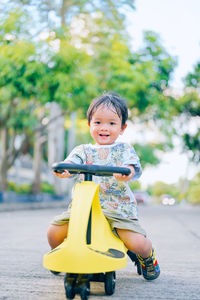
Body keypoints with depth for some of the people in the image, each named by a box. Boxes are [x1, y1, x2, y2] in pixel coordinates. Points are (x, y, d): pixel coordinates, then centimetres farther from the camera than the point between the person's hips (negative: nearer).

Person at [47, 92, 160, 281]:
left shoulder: (124, 150, 8)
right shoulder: (83, 150, 12)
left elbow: (133, 168, -10)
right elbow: (71, 164, -6)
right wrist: (62, 169, -31)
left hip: (117, 208, -2)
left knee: (137, 243, -21)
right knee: (53, 232, -10)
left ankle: (148, 256, 20)